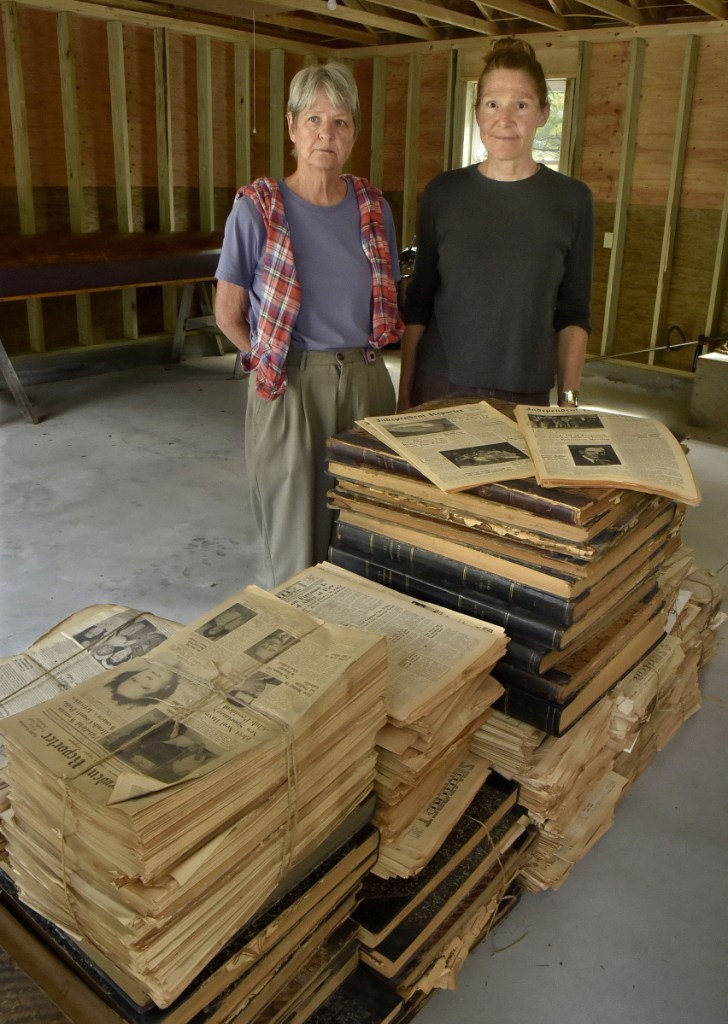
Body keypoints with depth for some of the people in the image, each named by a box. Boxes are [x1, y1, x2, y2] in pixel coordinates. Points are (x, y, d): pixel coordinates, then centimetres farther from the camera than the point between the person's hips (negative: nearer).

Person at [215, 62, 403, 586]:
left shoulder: (373, 208, 5)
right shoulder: (257, 209, -6)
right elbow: (228, 314, 0)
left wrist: (358, 357, 7)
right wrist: (275, 360, 4)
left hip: (365, 382, 3)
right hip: (288, 387, -3)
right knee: (296, 547, 6)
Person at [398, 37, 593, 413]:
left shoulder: (572, 200, -1)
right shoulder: (443, 192, 0)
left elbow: (573, 314, 2)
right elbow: (419, 301, 4)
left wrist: (569, 399, -3)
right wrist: (404, 393, 1)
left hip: (526, 394, 0)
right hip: (439, 387, 0)